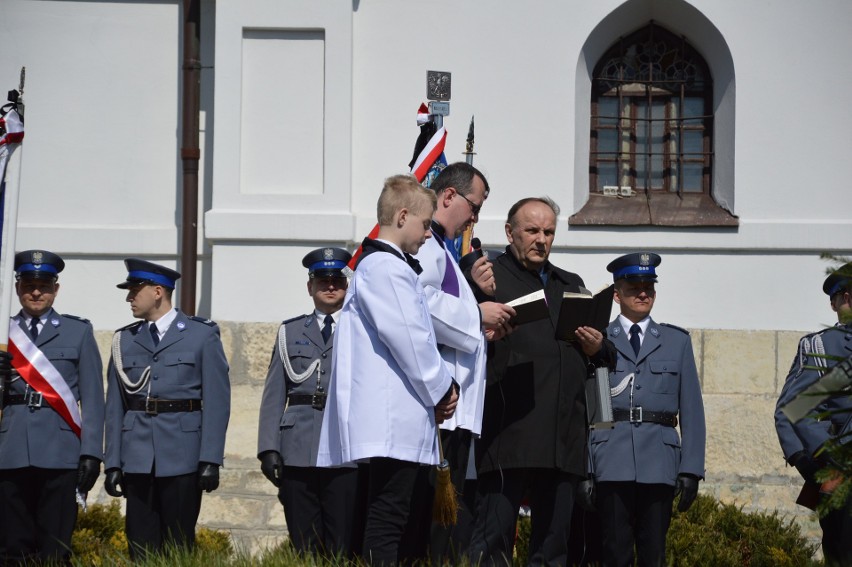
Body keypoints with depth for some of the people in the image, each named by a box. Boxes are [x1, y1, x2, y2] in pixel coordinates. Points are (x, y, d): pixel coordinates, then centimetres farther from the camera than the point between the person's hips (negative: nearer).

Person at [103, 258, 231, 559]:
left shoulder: (202, 334, 3)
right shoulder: (124, 340, 13)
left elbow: (217, 400, -2)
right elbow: (115, 406, 12)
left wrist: (211, 460, -9)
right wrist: (113, 463, 6)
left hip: (182, 458, -3)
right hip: (138, 460, 3)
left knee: (178, 546, -1)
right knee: (141, 547, 2)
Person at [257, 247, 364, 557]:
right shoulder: (290, 331, 18)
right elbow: (273, 395, 12)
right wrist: (269, 448, -1)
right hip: (298, 450, 2)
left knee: (342, 548, -5)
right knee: (304, 547, 0)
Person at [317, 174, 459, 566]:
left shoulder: (386, 266, 22)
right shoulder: (386, 267, -11)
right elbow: (410, 338, -16)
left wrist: (439, 388, 12)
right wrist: (442, 390, -3)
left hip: (397, 417, 10)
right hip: (396, 417, -10)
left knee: (393, 517, 8)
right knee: (388, 518, -12)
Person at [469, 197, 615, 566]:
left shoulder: (571, 285, 25)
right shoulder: (488, 277, 6)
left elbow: (605, 358, 28)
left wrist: (598, 348, 6)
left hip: (564, 436, 6)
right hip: (509, 435, -6)